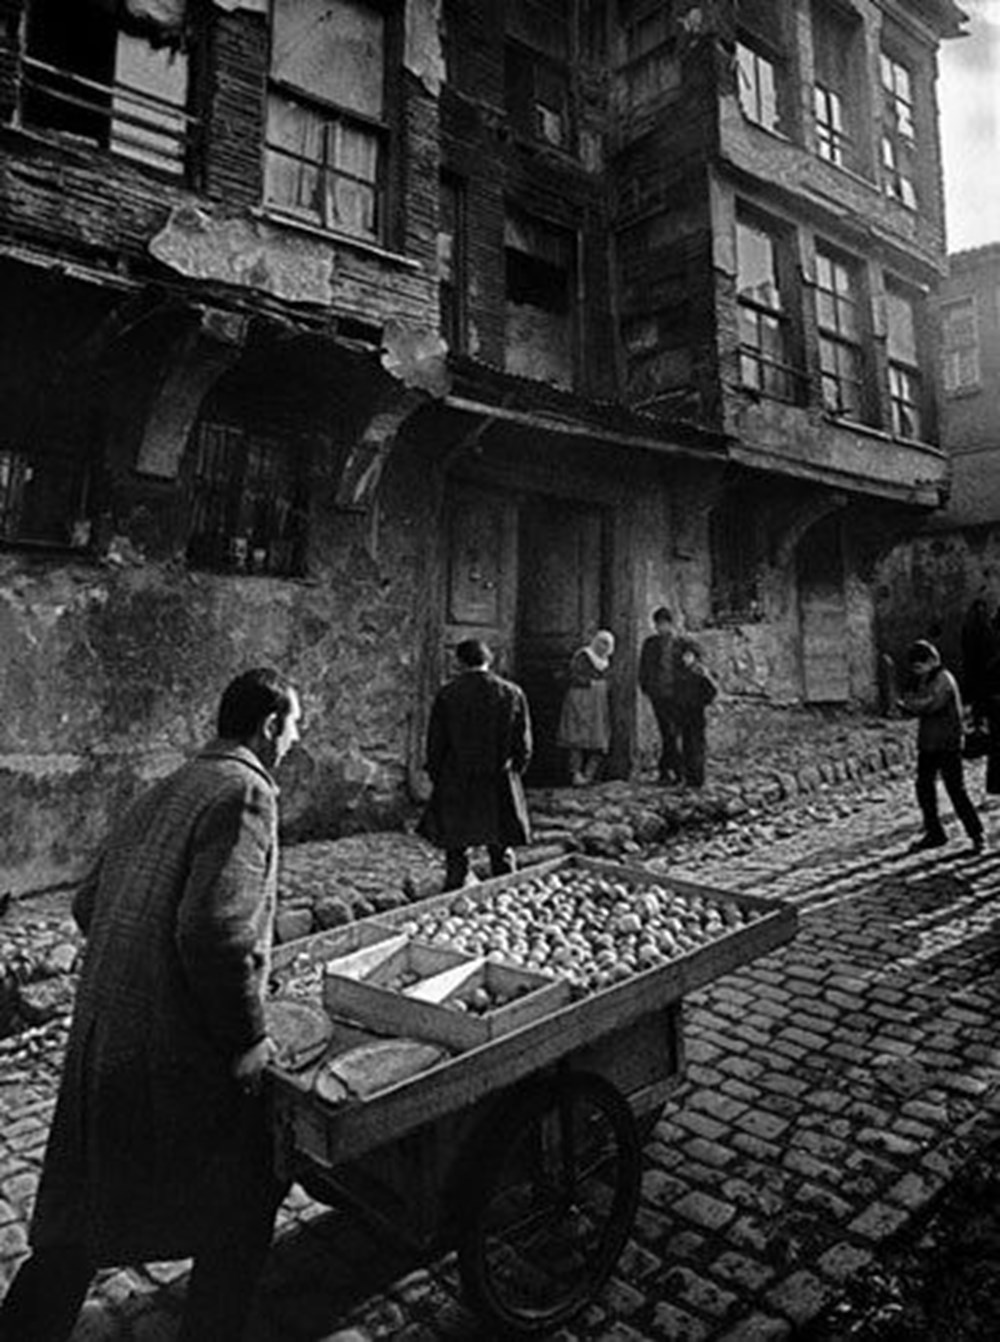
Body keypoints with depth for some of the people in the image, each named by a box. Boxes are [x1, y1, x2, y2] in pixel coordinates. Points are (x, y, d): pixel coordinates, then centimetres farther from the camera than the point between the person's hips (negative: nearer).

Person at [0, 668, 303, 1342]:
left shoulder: (165, 792, 10)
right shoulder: (245, 793, -17)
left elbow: (89, 903, 15)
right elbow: (214, 930, -28)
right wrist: (248, 1038, -15)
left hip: (101, 1041, 8)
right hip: (184, 1057, -8)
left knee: (81, 1218, 24)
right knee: (240, 1214, 17)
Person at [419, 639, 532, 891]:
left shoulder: (446, 694, -8)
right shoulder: (513, 693, -4)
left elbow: (435, 743, -3)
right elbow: (524, 746, 1)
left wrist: (436, 777, 10)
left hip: (456, 787, -1)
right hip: (500, 785, 2)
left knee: (456, 853, 10)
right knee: (501, 853, 14)